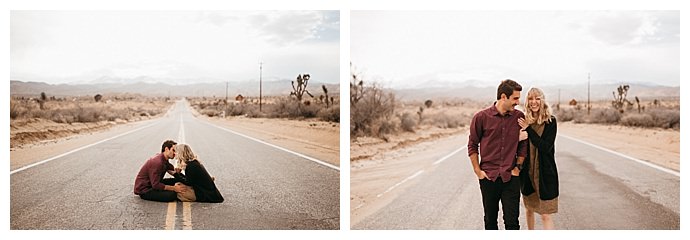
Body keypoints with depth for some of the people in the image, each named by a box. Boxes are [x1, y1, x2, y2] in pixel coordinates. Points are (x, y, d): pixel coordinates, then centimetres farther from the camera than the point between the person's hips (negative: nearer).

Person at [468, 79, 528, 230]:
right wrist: (478, 171, -2)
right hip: (488, 177, -1)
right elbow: (472, 145, 2)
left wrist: (518, 167, 2)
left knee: (512, 221, 0)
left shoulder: (519, 117, 2)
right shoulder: (481, 117, -5)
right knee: (490, 220, 12)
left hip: (511, 177, 1)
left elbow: (523, 145, 11)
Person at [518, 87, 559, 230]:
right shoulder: (523, 120, 1)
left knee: (546, 214, -7)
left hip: (545, 171, -4)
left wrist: (528, 129, -18)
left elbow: (546, 147, -17)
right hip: (527, 171, 4)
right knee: (529, 208, 20)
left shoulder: (550, 121, -7)